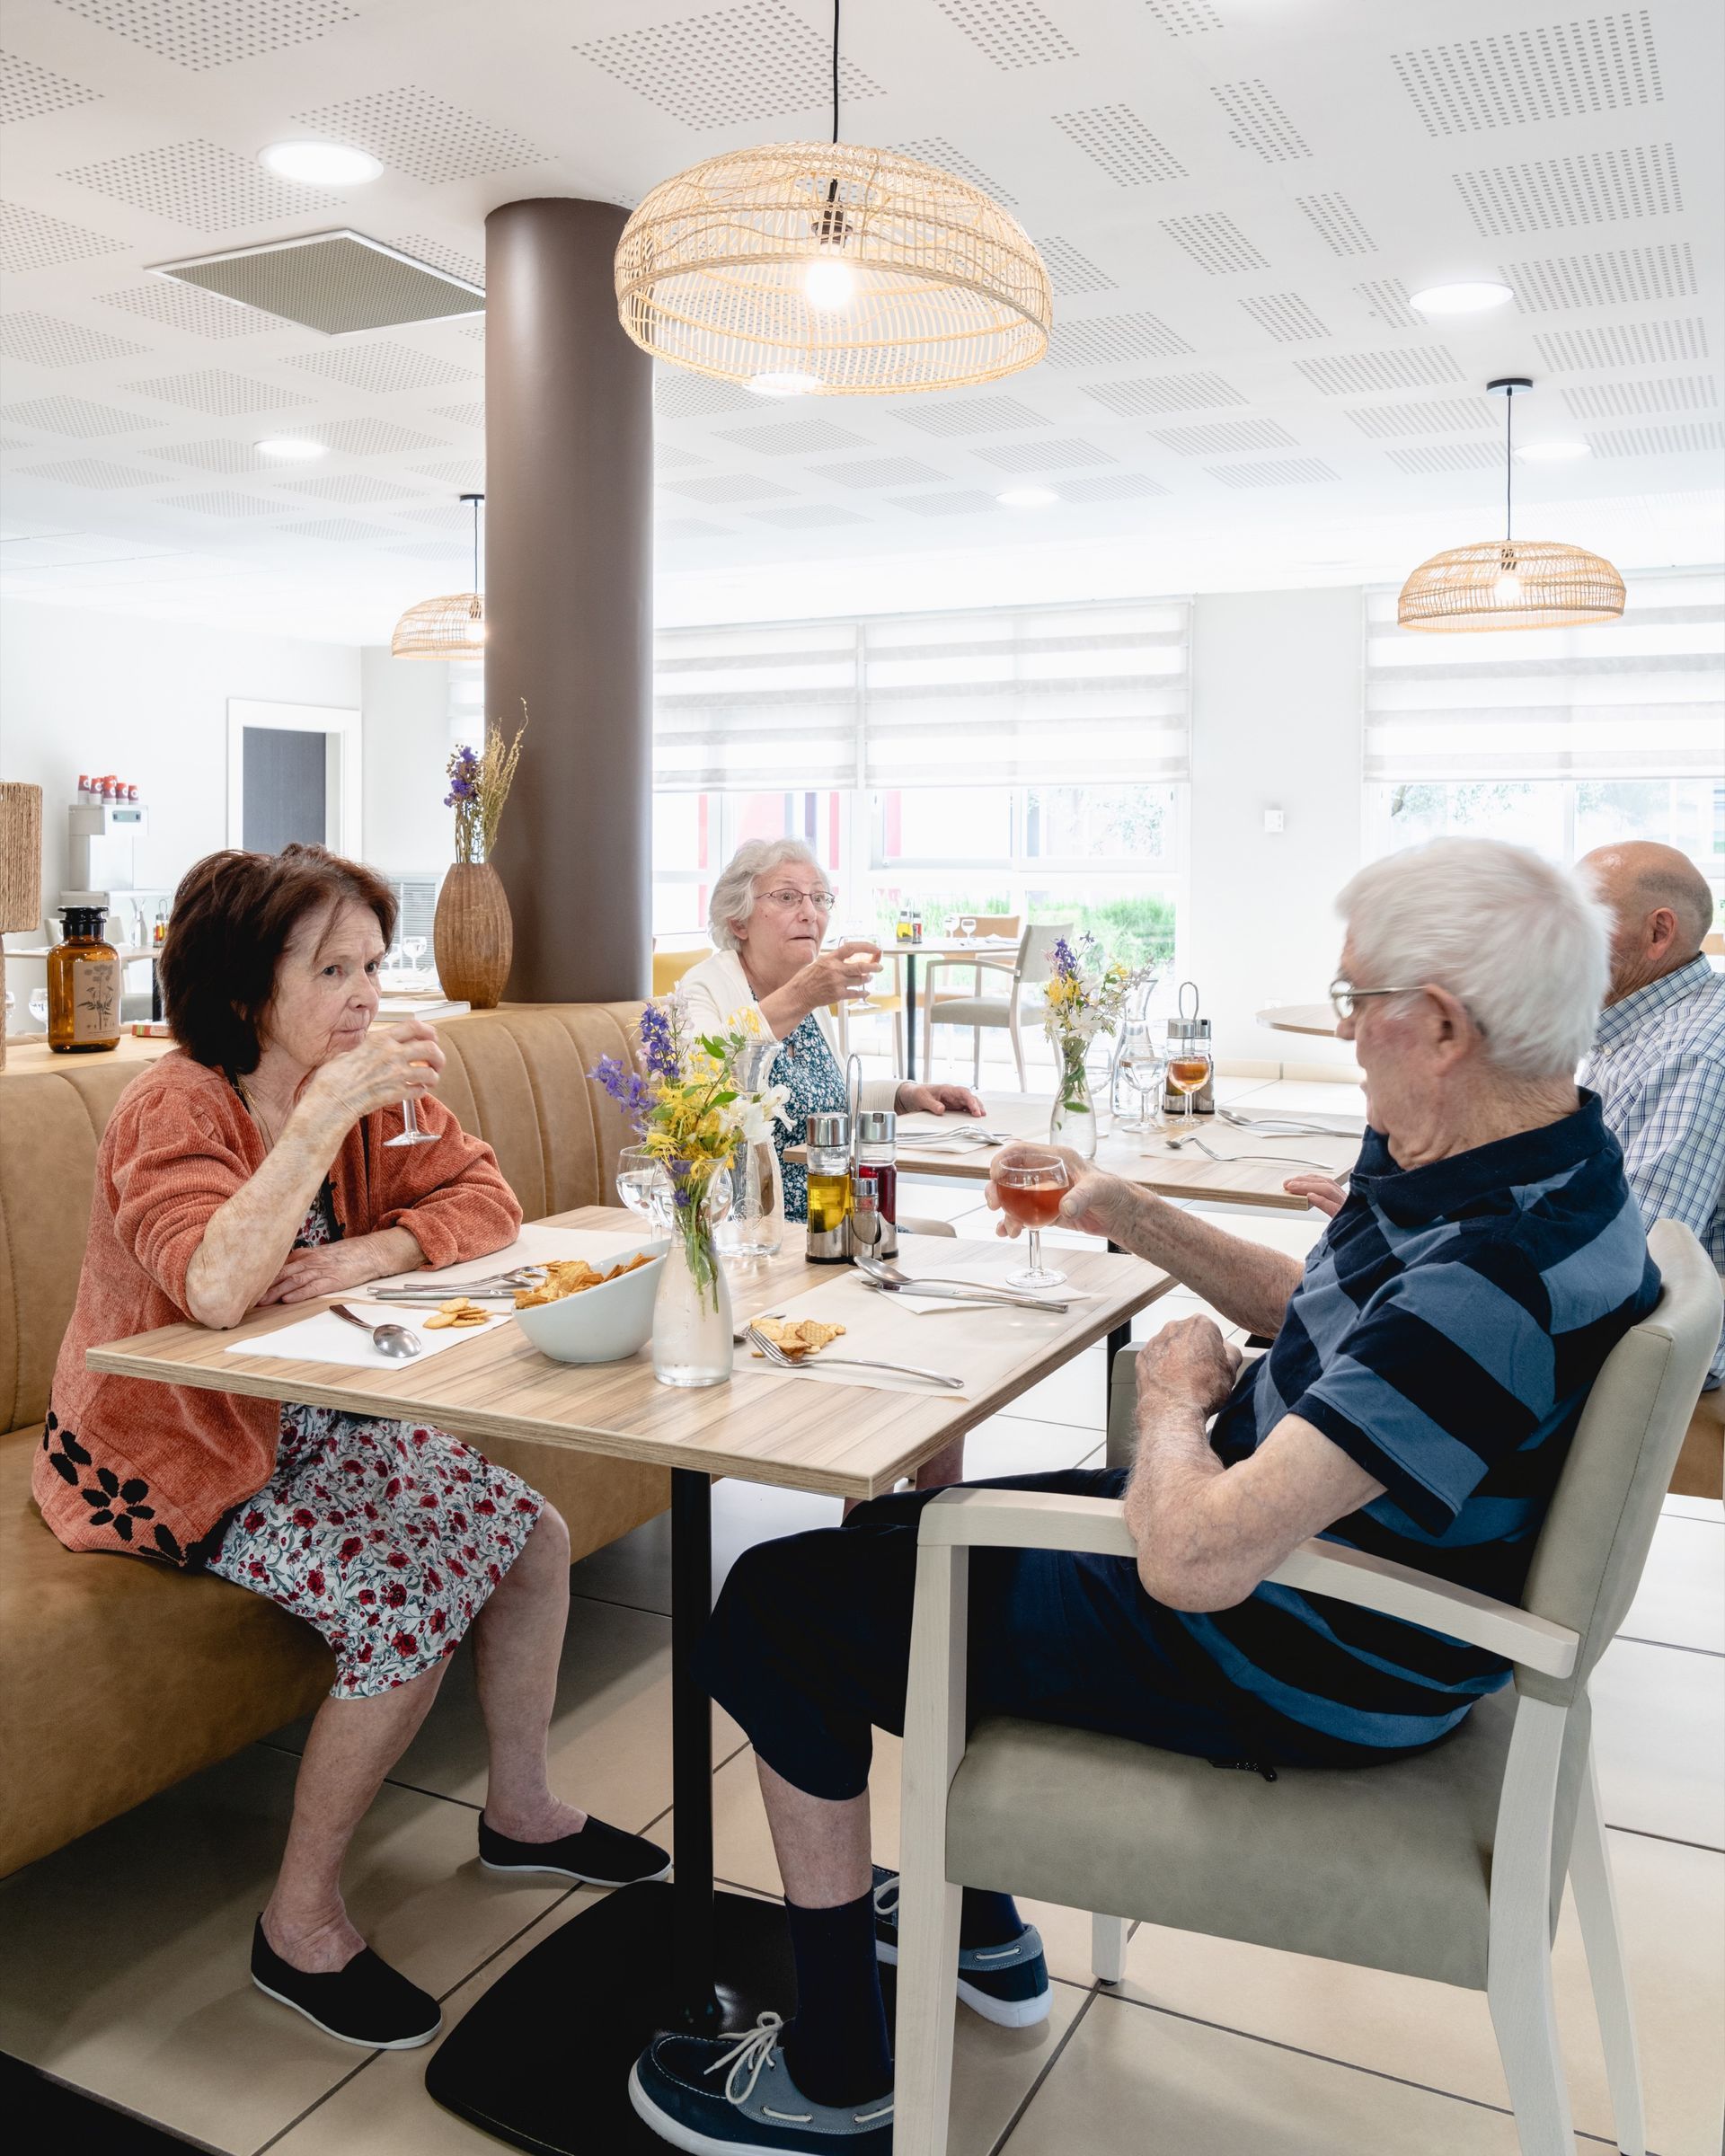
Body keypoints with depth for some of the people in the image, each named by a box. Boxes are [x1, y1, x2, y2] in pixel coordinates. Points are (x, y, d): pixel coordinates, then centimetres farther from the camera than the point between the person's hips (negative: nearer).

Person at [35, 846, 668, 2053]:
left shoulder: (373, 1082, -3)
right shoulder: (175, 1109, -23)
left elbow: (484, 1201, -5)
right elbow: (218, 1290, -40)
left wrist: (377, 1251, -23)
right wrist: (325, 1112, -40)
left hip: (309, 1424, 7)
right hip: (173, 1454, -7)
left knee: (534, 1533, -1)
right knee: (405, 1612, -23)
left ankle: (522, 1810, 22)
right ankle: (301, 1927, -1)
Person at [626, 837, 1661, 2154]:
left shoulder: (1495, 1278, -35)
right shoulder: (1508, 1162, -2)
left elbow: (1193, 1557, -38)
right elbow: (1313, 1307, 16)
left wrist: (1175, 1395, -17)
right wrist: (1132, 1218, 9)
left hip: (1277, 1675, -10)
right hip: (1297, 1562, 10)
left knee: (778, 1611, -2)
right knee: (902, 1528, 24)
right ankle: (979, 1925, 40)